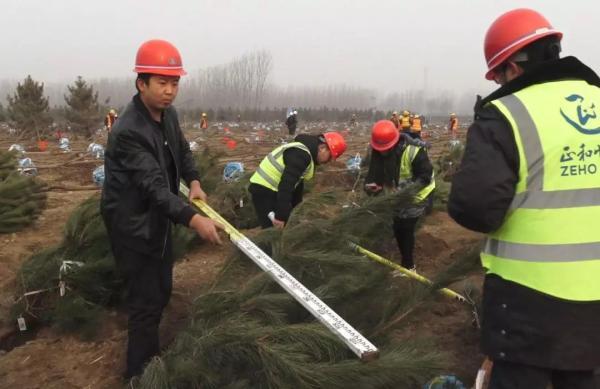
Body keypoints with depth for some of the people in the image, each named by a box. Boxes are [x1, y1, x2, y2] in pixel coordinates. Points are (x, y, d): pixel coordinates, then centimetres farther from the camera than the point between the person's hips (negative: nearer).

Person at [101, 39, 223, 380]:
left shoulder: (168, 114, 0)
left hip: (159, 220, 9)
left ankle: (151, 358, 39)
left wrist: (194, 181, -3)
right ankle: (140, 374, 15)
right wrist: (193, 219, -44)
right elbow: (154, 185, -35)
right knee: (147, 301, -3)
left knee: (162, 292, 19)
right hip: (133, 225, -9)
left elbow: (182, 150, 16)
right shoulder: (128, 131, -28)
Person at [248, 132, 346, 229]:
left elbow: (296, 182, 20)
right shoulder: (301, 154, -22)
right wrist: (281, 215, -29)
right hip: (264, 191, -11)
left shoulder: (305, 152, 11)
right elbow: (286, 184, -29)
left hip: (272, 190, 11)